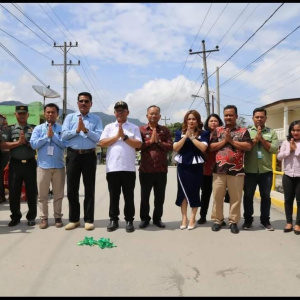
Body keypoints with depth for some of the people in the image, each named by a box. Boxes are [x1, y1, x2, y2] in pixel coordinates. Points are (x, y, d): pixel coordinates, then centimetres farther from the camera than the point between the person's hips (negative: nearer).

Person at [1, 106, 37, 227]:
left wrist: (26, 142, -13)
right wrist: (18, 142, -13)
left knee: (32, 191, 5)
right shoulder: (10, 129, 6)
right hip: (15, 164, 1)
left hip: (30, 163, 0)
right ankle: (15, 216, 21)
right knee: (14, 192, 6)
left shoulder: (34, 128, 5)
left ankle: (31, 217, 18)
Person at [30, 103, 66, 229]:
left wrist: (53, 136, -14)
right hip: (43, 165, 0)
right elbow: (33, 144, -5)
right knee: (42, 194, 4)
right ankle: (44, 218, 13)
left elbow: (64, 144, -7)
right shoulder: (38, 128, 7)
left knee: (58, 194, 8)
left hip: (58, 166, 0)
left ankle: (58, 217, 18)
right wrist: (47, 136, -9)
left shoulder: (62, 129, 5)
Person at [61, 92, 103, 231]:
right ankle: (74, 219, 18)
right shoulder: (70, 117, 9)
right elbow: (64, 135, -2)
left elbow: (98, 137, -7)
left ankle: (89, 220, 14)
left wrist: (86, 130, -18)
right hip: (73, 155, 1)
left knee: (89, 189, 4)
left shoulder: (96, 119, 5)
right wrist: (77, 130, -15)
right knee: (72, 189, 6)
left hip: (89, 155, -1)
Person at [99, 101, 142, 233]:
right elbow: (102, 143, -1)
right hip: (112, 167, 1)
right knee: (114, 196, 7)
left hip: (129, 168, -1)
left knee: (129, 196, 5)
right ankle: (113, 220, 17)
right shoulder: (109, 127, 11)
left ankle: (129, 220, 14)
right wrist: (117, 136, -7)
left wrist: (124, 136, -8)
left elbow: (138, 144, -4)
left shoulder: (134, 128, 8)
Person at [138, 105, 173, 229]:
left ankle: (157, 218, 24)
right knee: (145, 196, 8)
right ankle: (144, 218, 22)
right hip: (145, 169, -1)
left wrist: (158, 141, -13)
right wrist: (150, 141, -13)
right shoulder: (141, 129, 3)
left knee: (160, 197, 10)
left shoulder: (165, 130, 7)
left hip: (161, 169, 1)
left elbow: (170, 147, -3)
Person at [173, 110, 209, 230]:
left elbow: (203, 148, -12)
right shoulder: (180, 133, 8)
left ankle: (193, 218, 11)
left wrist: (192, 137, -10)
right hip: (182, 166, 2)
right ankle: (184, 217, 13)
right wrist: (186, 136, -10)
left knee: (194, 191, 1)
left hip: (196, 166, -2)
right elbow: (175, 148, -4)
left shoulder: (203, 133, 3)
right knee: (183, 191, 4)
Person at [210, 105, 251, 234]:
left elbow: (248, 146, -8)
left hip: (236, 170, -1)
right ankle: (217, 220, 17)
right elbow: (211, 147, 2)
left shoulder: (243, 131, 6)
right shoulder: (217, 130, 11)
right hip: (219, 169, 1)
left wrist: (231, 141, -11)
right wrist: (224, 141, -9)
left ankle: (233, 221, 15)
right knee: (217, 196, 5)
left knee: (236, 197, 4)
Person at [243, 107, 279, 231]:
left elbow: (274, 149, -7)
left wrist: (262, 139, -12)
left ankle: (265, 220, 23)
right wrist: (255, 139, -15)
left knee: (266, 196, 10)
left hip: (266, 171, 1)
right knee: (248, 196, 7)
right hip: (249, 171, -1)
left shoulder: (272, 132, 6)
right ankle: (248, 220, 20)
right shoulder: (247, 132, 3)